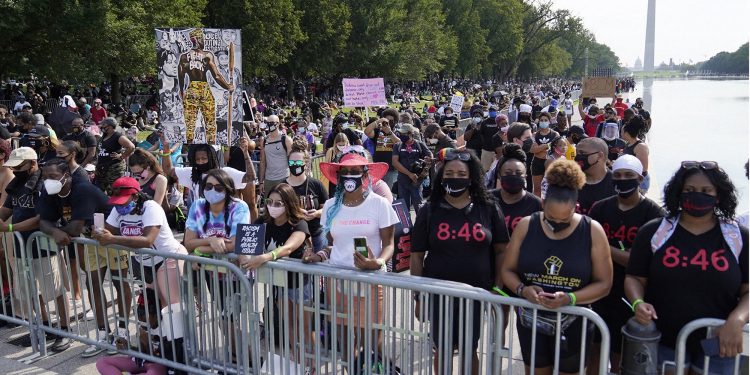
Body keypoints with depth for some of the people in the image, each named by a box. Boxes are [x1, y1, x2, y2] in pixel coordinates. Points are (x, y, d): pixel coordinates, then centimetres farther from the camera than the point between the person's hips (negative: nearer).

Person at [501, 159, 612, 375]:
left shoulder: (592, 231, -10)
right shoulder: (525, 227, -7)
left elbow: (604, 283, -9)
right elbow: (508, 270, 0)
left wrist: (570, 298, -24)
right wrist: (523, 290, -21)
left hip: (572, 324, -1)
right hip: (531, 321, 1)